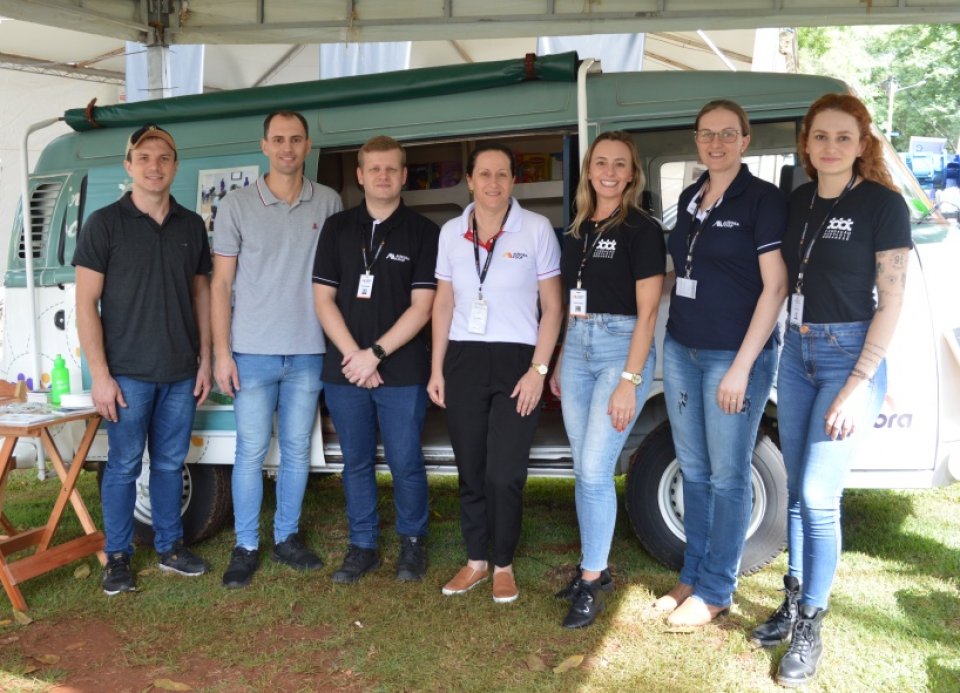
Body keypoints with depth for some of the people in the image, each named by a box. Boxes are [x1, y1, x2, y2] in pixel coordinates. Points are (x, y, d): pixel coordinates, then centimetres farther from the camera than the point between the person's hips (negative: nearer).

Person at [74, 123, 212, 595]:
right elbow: (86, 303, -7)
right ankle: (118, 556, 19)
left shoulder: (191, 225, 8)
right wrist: (100, 375, -12)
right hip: (128, 374, -3)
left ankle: (170, 547, 26)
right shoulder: (104, 224, -4)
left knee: (170, 463, 13)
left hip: (181, 373, 4)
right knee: (124, 466, 5)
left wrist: (204, 360, 7)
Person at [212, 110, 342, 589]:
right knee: (251, 451, 2)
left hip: (308, 352, 2)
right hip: (253, 352, -2)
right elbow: (221, 284, 1)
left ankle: (287, 537, 24)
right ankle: (246, 547, 14)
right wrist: (221, 352, -5)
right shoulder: (237, 205, 0)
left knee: (297, 450, 10)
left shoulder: (328, 203, 5)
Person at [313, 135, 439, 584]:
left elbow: (421, 305, -5)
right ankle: (362, 546, 24)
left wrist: (376, 353, -12)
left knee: (406, 463, 3)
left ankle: (412, 542, 23)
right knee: (356, 462, 11)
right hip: (344, 370, 3)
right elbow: (323, 298, 4)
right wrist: (353, 355, -7)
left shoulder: (422, 232, 0)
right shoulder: (337, 228, 8)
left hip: (402, 372, -2)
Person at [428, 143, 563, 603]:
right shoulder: (451, 233, 6)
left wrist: (538, 370, -9)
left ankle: (503, 565, 18)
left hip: (516, 360, -3)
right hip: (463, 360, 3)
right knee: (470, 470, 10)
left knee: (504, 474, -3)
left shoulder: (537, 229, -5)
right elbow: (443, 304, 12)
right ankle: (476, 560, 27)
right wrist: (436, 369, 8)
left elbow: (553, 307, -3)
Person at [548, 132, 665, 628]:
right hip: (577, 347, 7)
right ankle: (594, 567, 24)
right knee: (584, 469, 10)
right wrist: (559, 364, 16)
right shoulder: (578, 230, 12)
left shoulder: (642, 230, -7)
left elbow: (647, 312, -11)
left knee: (595, 470, -8)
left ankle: (592, 582, 6)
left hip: (622, 346, -6)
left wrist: (630, 381, -18)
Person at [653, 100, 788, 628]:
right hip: (681, 350, 7)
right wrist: (675, 337, 13)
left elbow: (775, 287, -12)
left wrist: (742, 366, -16)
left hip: (735, 356, -6)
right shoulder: (689, 198, 11)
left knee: (727, 475, 3)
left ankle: (715, 590, 16)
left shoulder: (763, 200, -8)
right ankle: (693, 575, 27)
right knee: (693, 469, 14)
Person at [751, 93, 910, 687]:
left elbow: (892, 300, -11)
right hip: (797, 351, 6)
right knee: (796, 488, 12)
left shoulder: (884, 204, -9)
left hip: (851, 354, -5)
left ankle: (811, 627, 7)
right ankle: (795, 601, 26)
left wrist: (858, 385, -16)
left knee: (819, 494, -8)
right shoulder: (797, 202, 7)